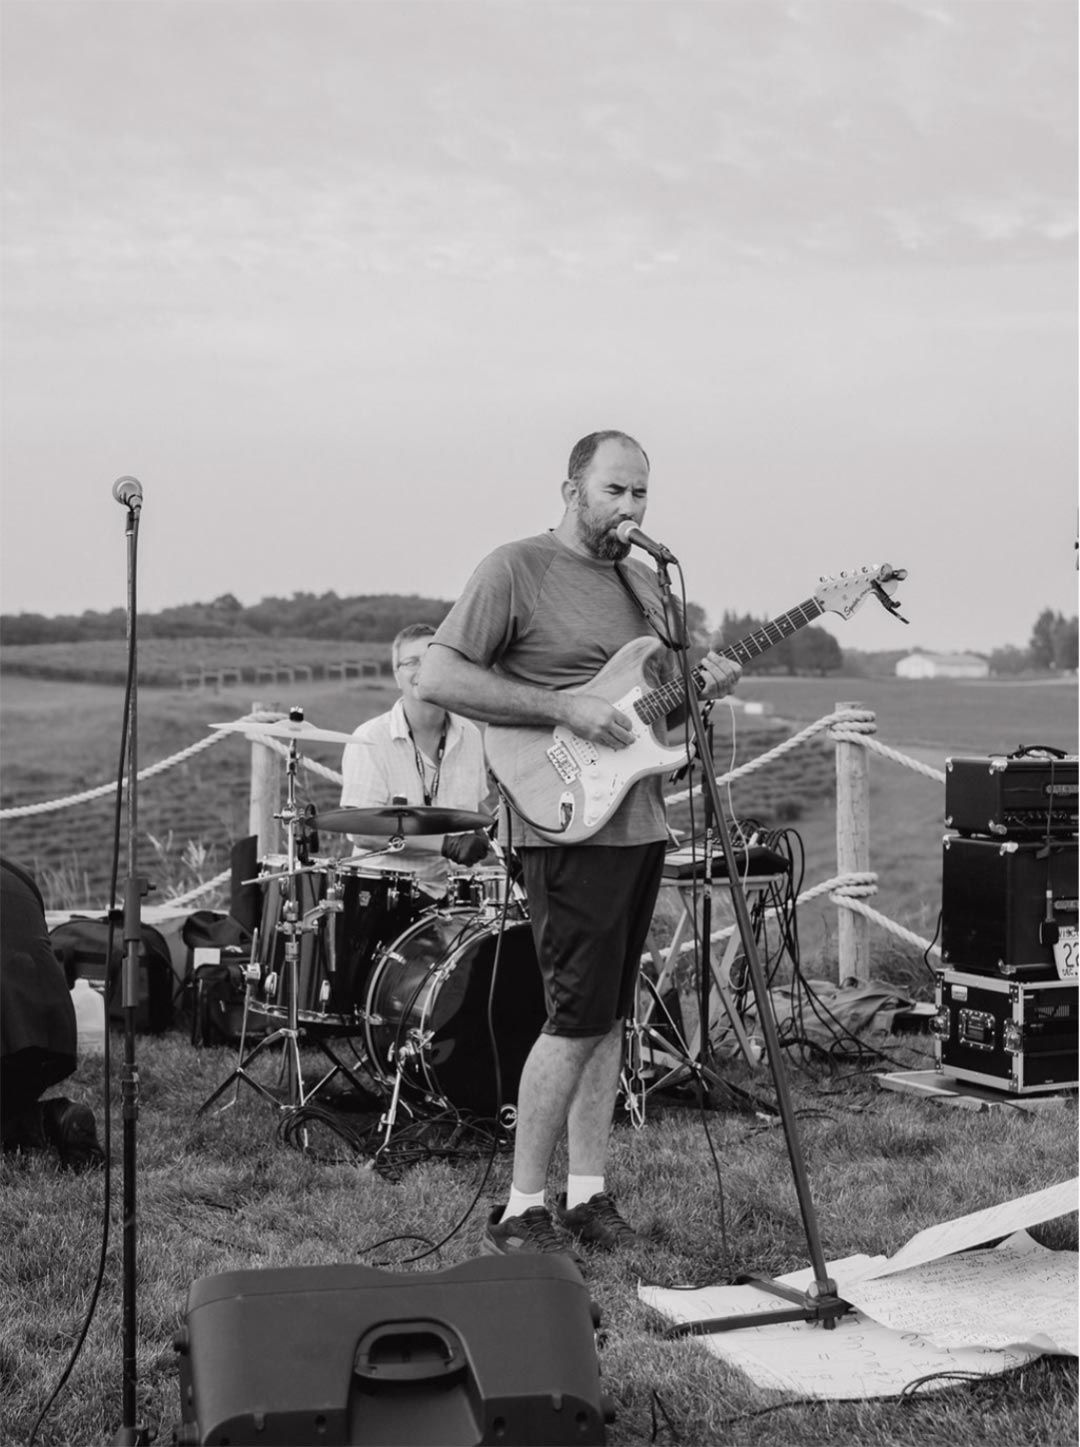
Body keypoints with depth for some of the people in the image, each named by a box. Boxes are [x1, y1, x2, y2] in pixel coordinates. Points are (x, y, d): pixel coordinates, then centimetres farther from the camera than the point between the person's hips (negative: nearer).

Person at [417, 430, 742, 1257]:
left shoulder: (645, 582, 17)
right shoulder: (515, 571, -7)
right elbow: (438, 677, -14)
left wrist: (702, 685, 2)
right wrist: (563, 707, -18)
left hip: (642, 821, 8)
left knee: (610, 1014, 10)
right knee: (579, 1017, -10)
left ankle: (587, 1194, 18)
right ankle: (522, 1210, 0)